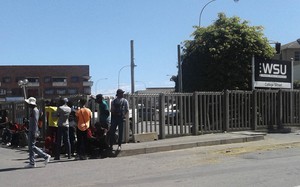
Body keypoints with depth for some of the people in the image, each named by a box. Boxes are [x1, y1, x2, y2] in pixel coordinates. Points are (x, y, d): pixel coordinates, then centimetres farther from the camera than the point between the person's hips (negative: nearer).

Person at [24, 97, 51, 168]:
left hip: (33, 131, -10)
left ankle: (46, 156, -5)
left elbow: (35, 121, -20)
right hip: (31, 131, 10)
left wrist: (34, 132, -24)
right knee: (30, 147, 9)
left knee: (32, 146, -9)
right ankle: (32, 163, 11)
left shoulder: (35, 110, -14)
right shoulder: (32, 110, 16)